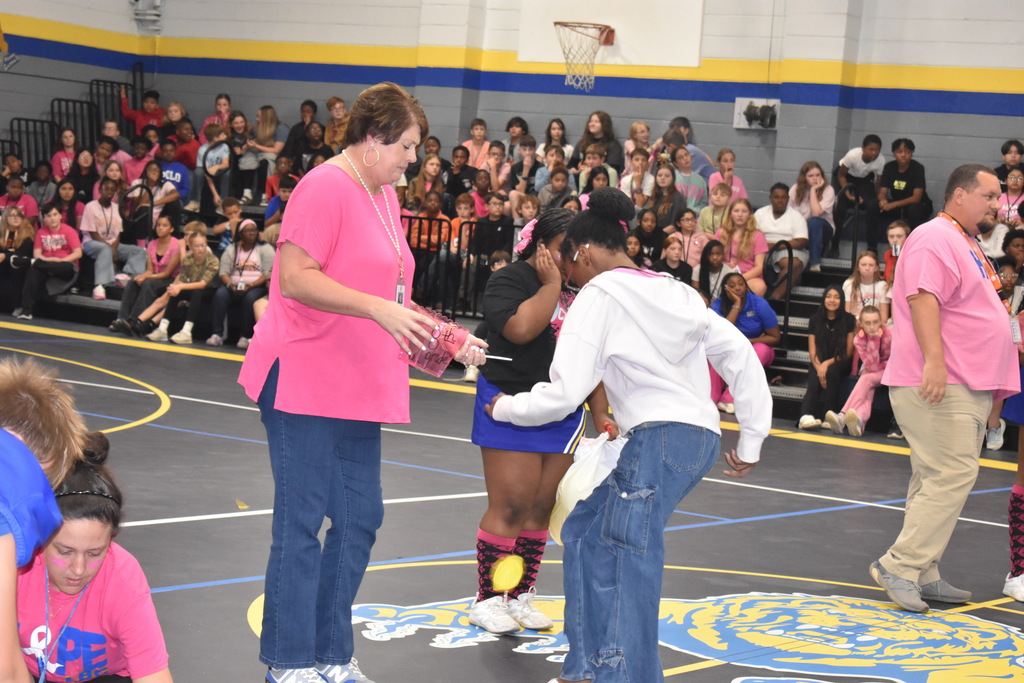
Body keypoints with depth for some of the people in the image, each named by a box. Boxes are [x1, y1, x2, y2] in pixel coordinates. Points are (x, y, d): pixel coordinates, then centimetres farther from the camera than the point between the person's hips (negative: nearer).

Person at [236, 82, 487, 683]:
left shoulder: (385, 196, 16)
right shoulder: (326, 187, -13)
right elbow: (296, 278, -21)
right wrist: (377, 309, -26)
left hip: (359, 386, 9)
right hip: (303, 384, -9)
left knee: (360, 517, 11)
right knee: (302, 521, -2)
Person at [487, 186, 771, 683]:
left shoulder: (599, 296, -1)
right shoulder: (676, 292, 19)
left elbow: (563, 394, -5)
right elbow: (741, 356, 16)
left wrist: (503, 408, 13)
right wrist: (751, 442, 19)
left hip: (660, 438, -9)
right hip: (698, 435, 9)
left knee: (629, 573, -10)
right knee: (585, 528, 16)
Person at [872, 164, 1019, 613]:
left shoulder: (969, 247, 23)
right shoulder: (935, 238, -10)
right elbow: (923, 298, -24)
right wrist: (934, 360, -34)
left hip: (968, 389, 11)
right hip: (938, 387, -11)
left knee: (937, 482, 11)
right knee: (952, 475, -16)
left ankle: (921, 575, 15)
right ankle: (899, 566, -12)